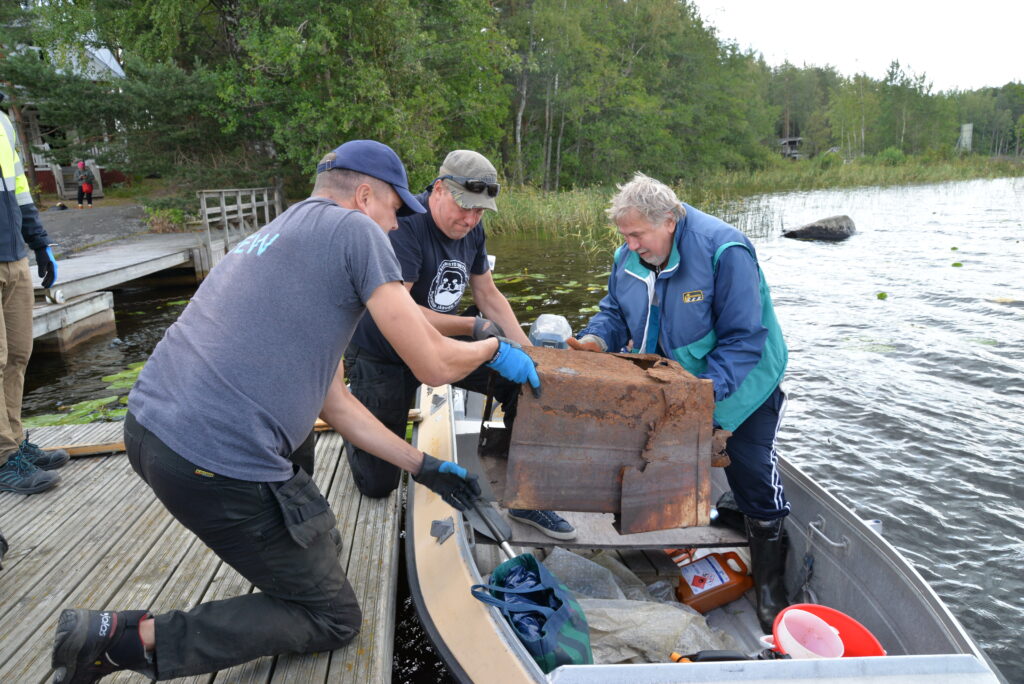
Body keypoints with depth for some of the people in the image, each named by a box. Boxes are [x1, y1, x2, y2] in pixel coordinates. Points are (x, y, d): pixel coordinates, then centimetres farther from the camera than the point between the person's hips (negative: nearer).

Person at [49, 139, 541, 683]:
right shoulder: (355, 229, -5)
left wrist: (422, 467, 23)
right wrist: (495, 349, 14)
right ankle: (133, 639, 2)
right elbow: (434, 364, -7)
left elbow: (335, 404, 21)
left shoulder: (275, 236, 23)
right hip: (219, 464, -10)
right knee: (334, 618, 10)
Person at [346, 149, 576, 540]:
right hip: (381, 357, -6)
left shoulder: (472, 228, -3)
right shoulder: (404, 225, -27)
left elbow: (488, 295, 5)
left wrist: (527, 351, -7)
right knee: (378, 483, 2)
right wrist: (473, 327, -29)